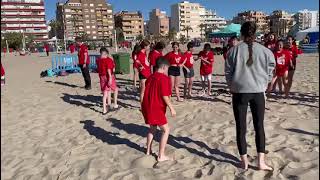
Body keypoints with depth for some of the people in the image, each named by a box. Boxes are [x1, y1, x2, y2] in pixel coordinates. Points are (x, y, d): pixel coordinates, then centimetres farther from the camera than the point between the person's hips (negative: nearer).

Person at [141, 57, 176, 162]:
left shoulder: (150, 77, 12)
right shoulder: (164, 78, -12)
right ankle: (161, 156, 4)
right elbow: (165, 96, -18)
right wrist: (171, 108, -12)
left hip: (147, 107, 9)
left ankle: (148, 151, 33)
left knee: (152, 128, 25)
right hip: (156, 109, -8)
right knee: (166, 130, 2)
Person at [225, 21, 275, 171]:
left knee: (241, 127, 8)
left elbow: (228, 72, -1)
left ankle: (244, 161, 16)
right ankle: (261, 161, 13)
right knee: (259, 126, 12)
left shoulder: (234, 50, -4)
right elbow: (269, 72, 4)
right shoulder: (265, 51, -2)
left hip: (239, 91, -1)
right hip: (258, 91, 1)